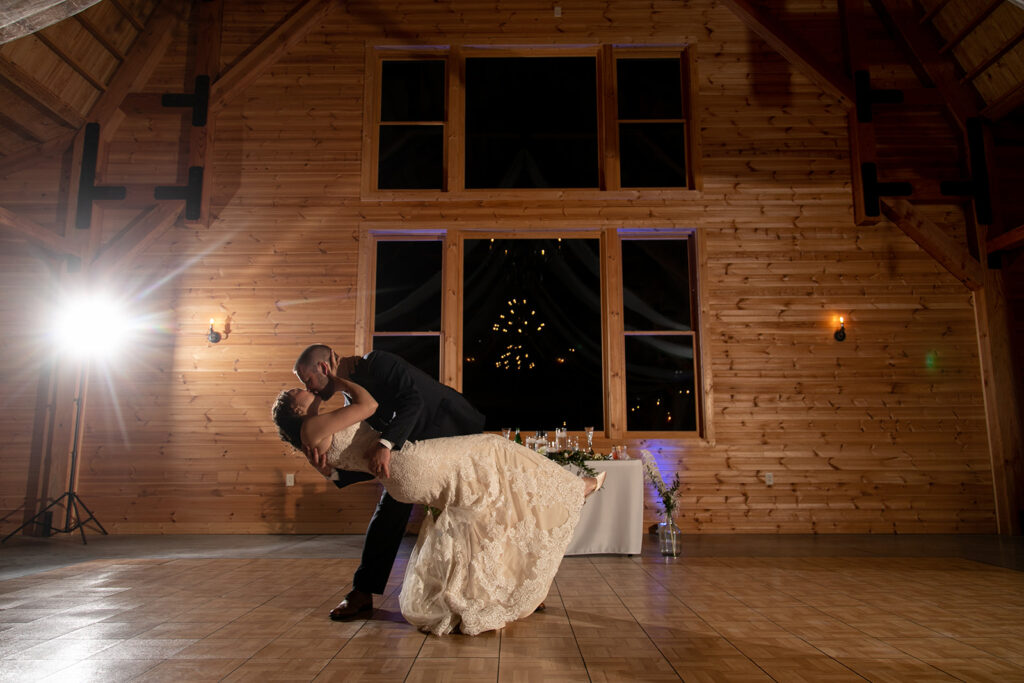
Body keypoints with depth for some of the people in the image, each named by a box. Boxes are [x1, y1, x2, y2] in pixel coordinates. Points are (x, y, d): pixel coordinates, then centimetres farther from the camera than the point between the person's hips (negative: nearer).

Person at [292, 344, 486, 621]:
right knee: (391, 507, 3)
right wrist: (332, 472, -19)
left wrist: (385, 443, -47)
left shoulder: (377, 363, -20)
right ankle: (363, 593, 12)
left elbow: (413, 401, -35)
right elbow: (371, 464, -2)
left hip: (456, 433, -7)